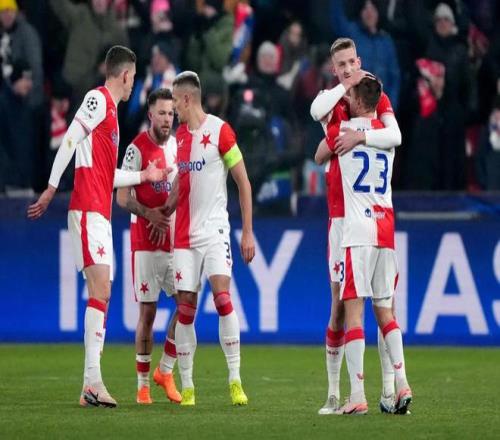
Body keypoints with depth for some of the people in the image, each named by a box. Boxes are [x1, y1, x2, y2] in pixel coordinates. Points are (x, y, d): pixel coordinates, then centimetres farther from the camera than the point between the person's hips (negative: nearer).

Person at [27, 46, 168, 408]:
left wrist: (145, 176, 37)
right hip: (89, 208, -10)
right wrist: (52, 188, -21)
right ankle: (92, 380, -24)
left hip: (101, 214, 10)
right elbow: (70, 140, -15)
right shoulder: (98, 100, -5)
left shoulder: (111, 109, 23)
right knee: (100, 289, -17)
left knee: (102, 294, 7)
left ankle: (92, 383, 6)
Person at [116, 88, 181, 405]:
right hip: (145, 239, -5)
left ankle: (165, 370, 12)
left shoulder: (177, 146, 9)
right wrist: (149, 214, -23)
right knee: (148, 311, -3)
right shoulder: (138, 149, -9)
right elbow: (122, 197, -10)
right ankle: (143, 384, 4)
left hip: (175, 238, 5)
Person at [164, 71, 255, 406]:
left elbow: (244, 184, -5)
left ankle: (235, 380, -13)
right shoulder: (180, 136, 12)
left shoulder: (220, 130, -7)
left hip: (214, 230, -6)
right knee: (185, 308, 1)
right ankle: (187, 386, 5)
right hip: (185, 233, 6)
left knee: (223, 296, -18)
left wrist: (248, 231, -7)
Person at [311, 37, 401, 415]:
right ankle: (334, 393, 2)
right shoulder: (331, 100, 8)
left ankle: (390, 390, -2)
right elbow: (316, 110, -18)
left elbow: (395, 135, -13)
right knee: (339, 302, -2)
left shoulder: (378, 99, 6)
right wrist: (347, 86, -11)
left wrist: (361, 136, -25)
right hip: (341, 214, 0)